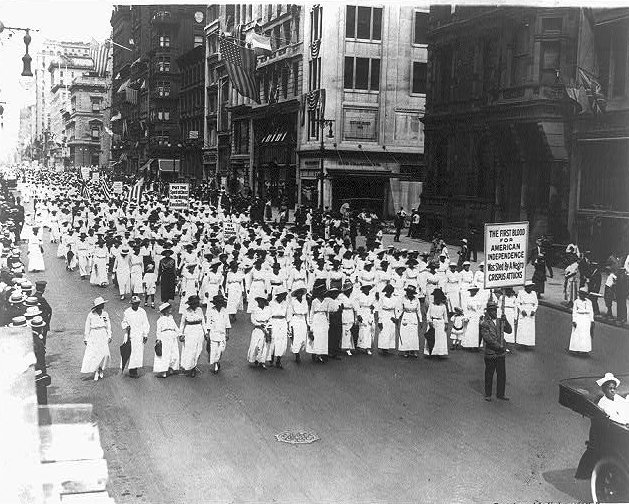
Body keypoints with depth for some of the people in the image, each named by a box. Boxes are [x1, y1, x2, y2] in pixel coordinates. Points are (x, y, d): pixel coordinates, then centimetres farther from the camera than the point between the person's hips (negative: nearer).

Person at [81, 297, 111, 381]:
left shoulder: (105, 314, 3)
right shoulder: (91, 315, -7)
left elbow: (108, 326, 11)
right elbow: (87, 328, 1)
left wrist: (109, 336, 6)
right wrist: (85, 339, 4)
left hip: (103, 337, 3)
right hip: (93, 337, -3)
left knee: (105, 354, -7)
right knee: (93, 354, -7)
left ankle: (100, 369, 16)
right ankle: (96, 372, 7)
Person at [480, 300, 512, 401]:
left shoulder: (500, 321, 9)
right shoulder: (484, 323, -10)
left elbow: (509, 330, 4)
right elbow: (488, 338, -16)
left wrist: (505, 321, -12)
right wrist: (499, 347, -18)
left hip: (501, 353, 5)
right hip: (490, 354, -5)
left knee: (502, 374, 9)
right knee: (489, 374, 7)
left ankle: (500, 394, 21)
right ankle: (488, 394, 19)